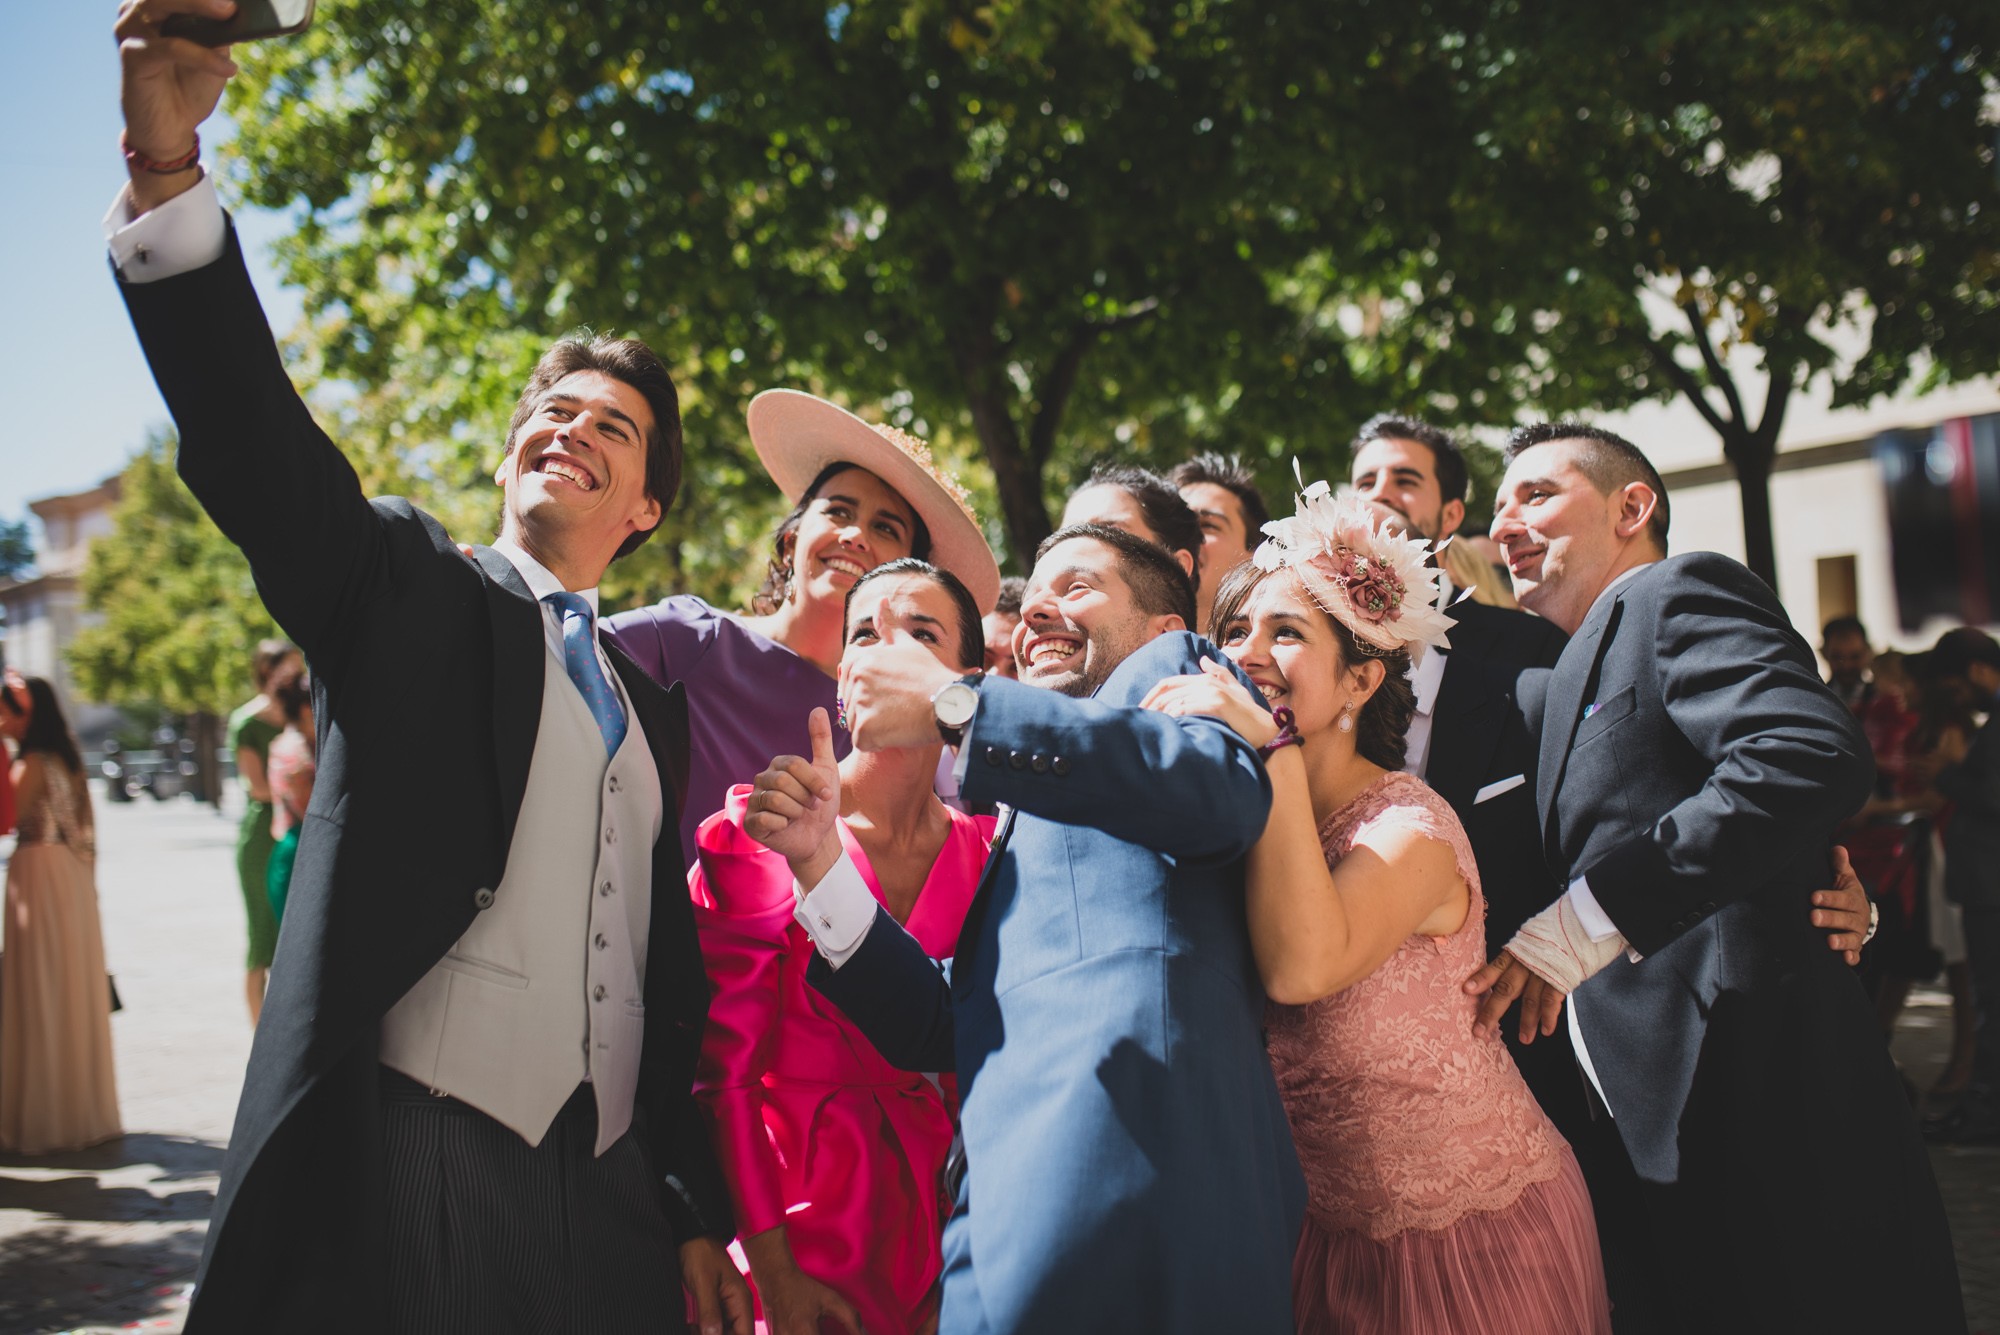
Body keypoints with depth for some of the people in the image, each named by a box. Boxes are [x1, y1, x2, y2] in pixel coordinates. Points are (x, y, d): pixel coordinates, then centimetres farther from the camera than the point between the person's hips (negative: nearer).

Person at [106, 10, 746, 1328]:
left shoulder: (654, 701, 16)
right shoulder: (408, 589, 3)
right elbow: (257, 446, -15)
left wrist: (695, 1212, 16)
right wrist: (167, 167, -29)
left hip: (606, 1198, 5)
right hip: (408, 1184, -4)